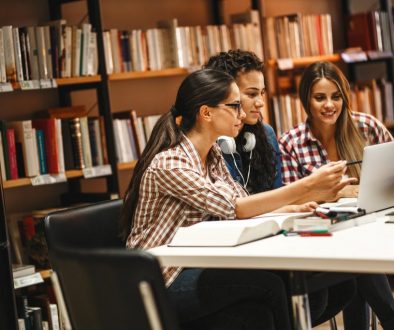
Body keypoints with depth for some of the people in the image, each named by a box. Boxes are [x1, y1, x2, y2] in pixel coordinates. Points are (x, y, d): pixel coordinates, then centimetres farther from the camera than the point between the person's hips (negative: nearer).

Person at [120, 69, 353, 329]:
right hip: (160, 282, -7)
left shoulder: (213, 154, 9)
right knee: (267, 281, -23)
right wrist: (307, 185, -26)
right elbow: (233, 208, -25)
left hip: (193, 267, 7)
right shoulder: (169, 162, -18)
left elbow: (245, 205, 3)